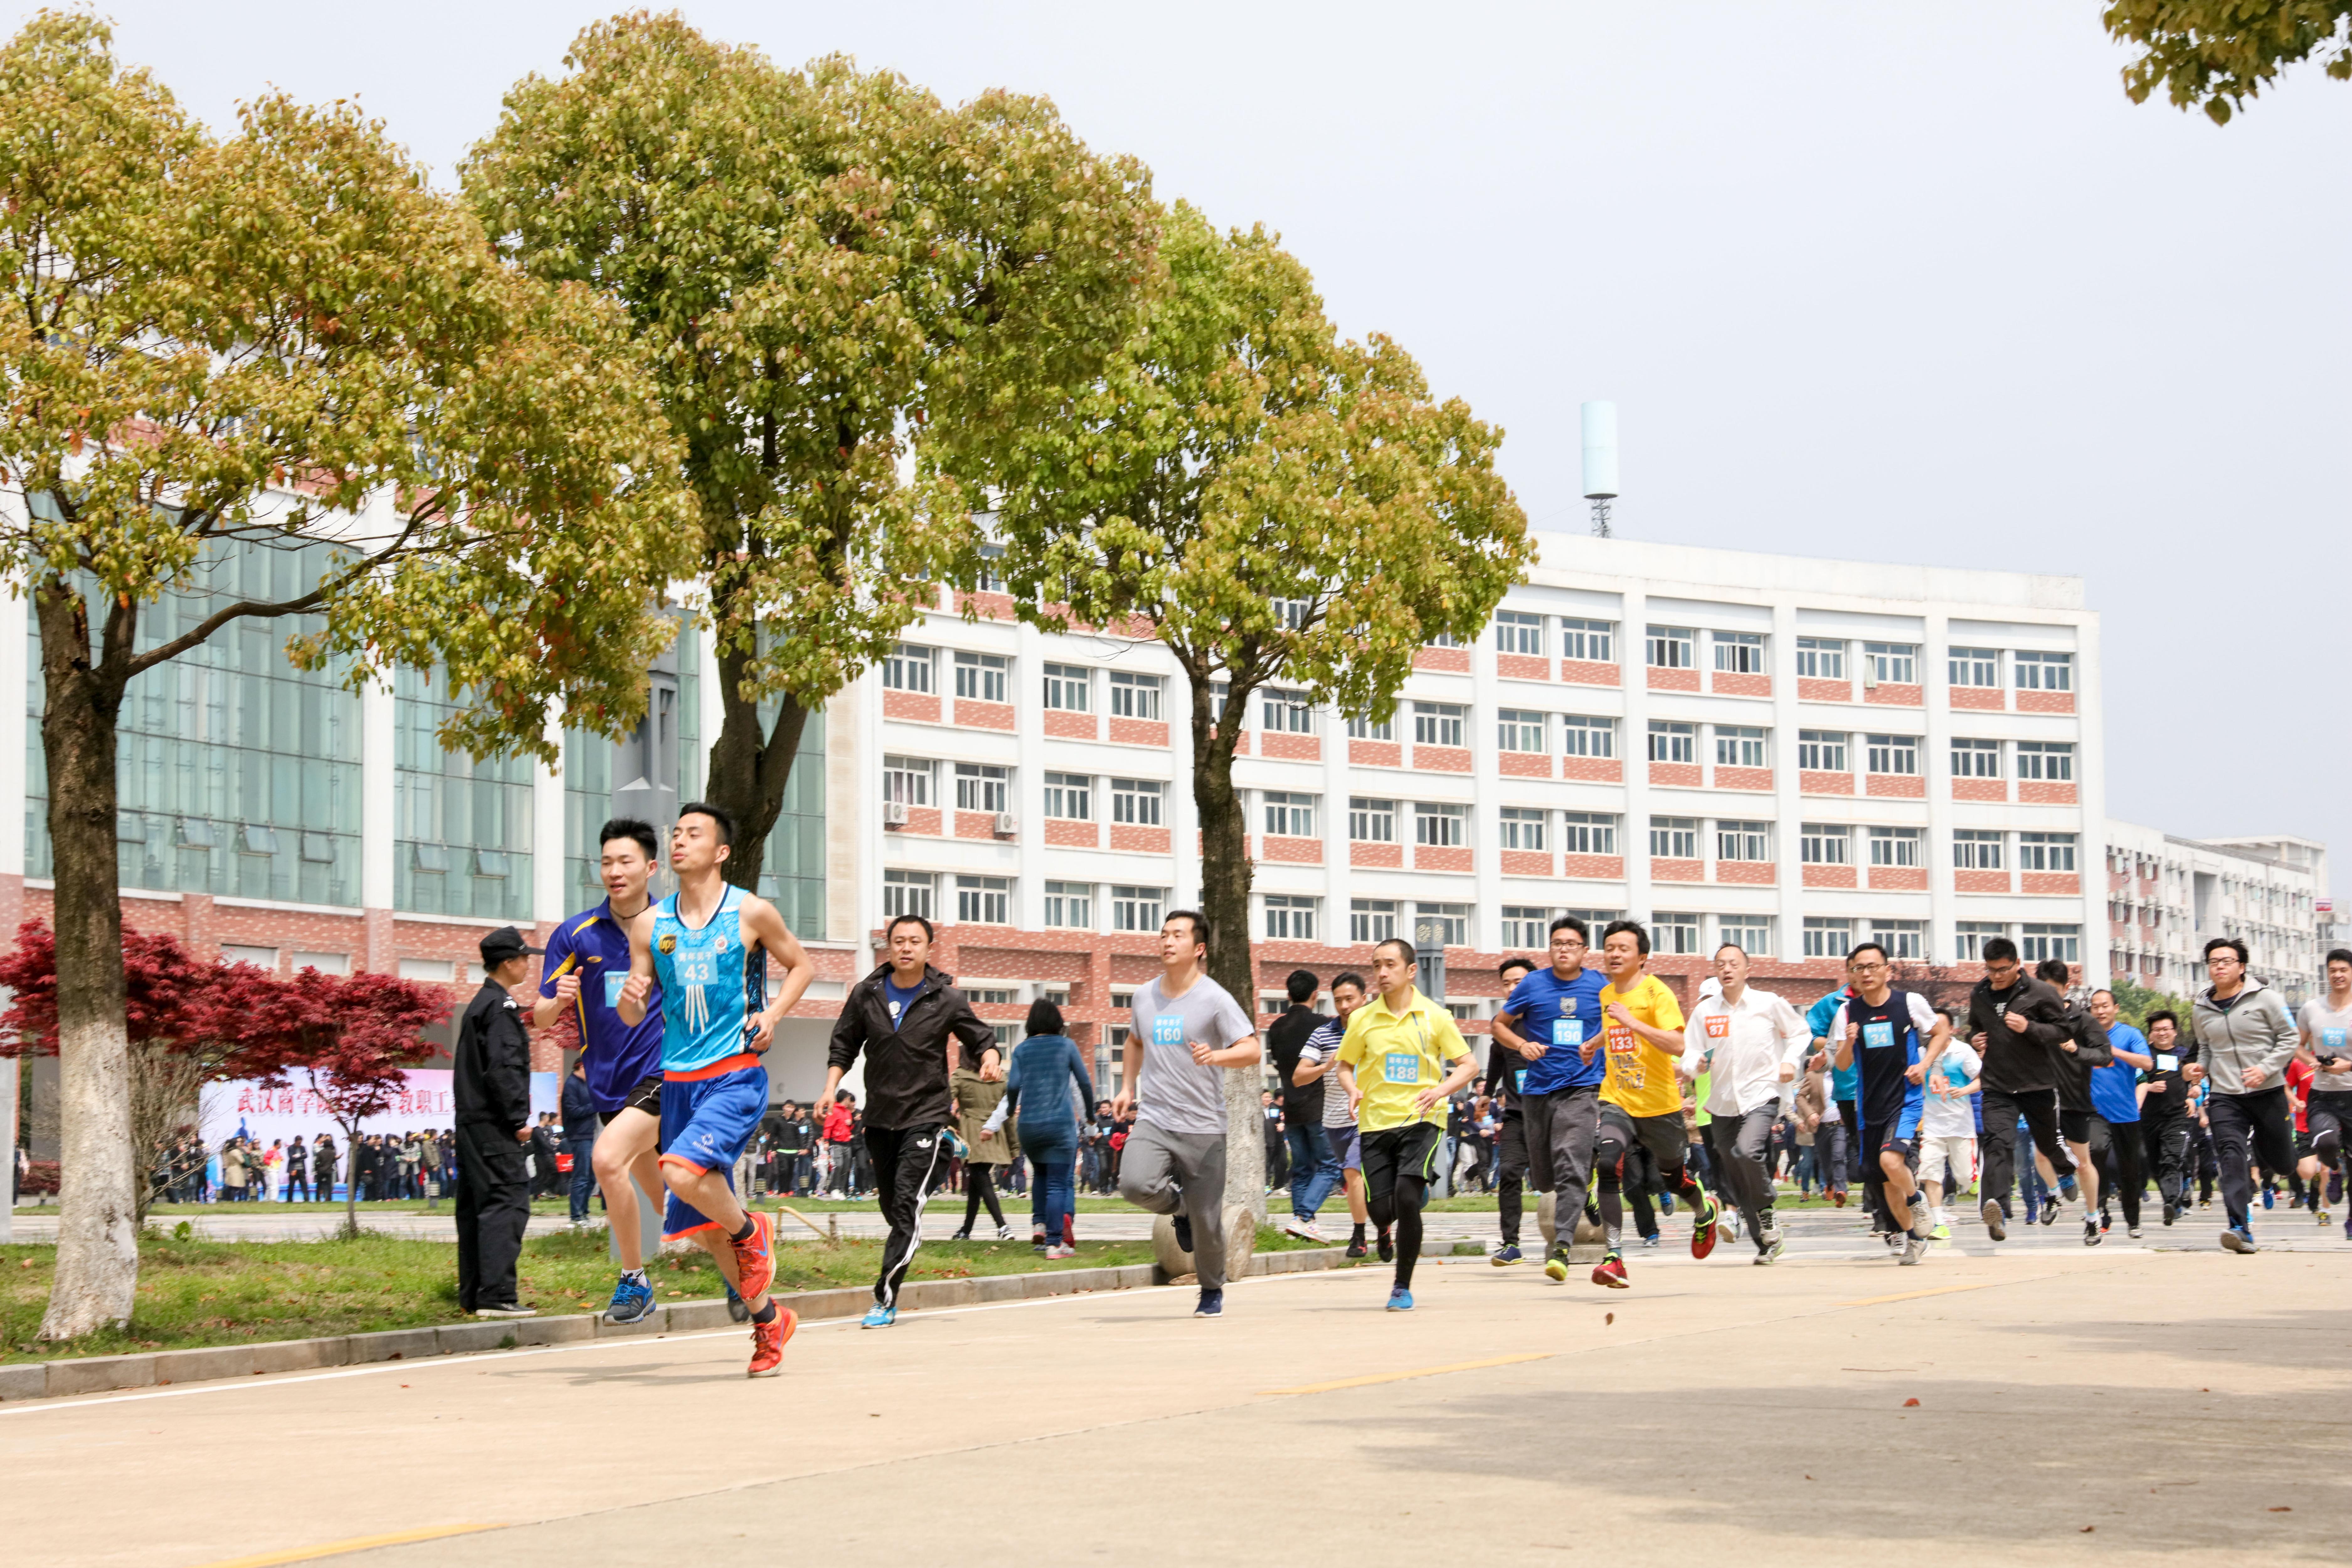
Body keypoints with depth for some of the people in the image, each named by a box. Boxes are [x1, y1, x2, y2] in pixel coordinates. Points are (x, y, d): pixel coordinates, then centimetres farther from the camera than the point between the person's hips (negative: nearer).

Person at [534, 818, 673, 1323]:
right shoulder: (575, 935, 0)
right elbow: (540, 1018, 0)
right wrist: (558, 1001, -22)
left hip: (663, 1073, -4)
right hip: (609, 1082, 4)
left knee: (608, 1158, -24)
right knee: (664, 1195, 14)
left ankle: (633, 1281, -11)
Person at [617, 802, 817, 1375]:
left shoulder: (751, 913, -3)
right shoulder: (650, 924, 7)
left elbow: (802, 965, 11)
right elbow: (633, 1016, 10)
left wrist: (773, 1014, -5)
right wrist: (631, 998, -13)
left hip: (736, 1076, -5)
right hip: (678, 1082, 5)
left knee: (683, 1171, -29)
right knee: (700, 1224, 7)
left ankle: (752, 1233, 1)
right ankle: (769, 1319, 25)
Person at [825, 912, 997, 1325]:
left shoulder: (945, 999, -3)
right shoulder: (866, 995, 3)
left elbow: (980, 1036, 6)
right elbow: (843, 1046, 13)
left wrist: (990, 1059, -16)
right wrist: (831, 1089, 0)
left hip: (926, 1116, -4)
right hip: (880, 1117, 4)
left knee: (907, 1204, -15)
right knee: (892, 1209, 10)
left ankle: (885, 1299, -16)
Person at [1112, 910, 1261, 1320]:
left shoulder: (1215, 999, -6)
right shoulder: (1145, 994, 9)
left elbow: (1252, 1051, -12)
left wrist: (1216, 1056, -31)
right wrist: (1128, 1086, 19)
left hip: (1203, 1127, -3)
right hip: (1153, 1120, 3)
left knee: (1207, 1224, 1)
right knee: (1135, 1184, -25)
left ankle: (1212, 1292, 28)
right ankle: (1178, 1205, 10)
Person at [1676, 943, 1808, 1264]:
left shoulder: (1769, 1004, -1)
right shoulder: (1704, 1011, 4)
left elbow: (1800, 1033, 12)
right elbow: (1691, 1054, 4)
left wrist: (1790, 1060, -4)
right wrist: (1695, 1066, -19)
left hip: (1762, 1096, -4)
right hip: (1722, 1103, 4)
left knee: (1747, 1151, -30)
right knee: (1737, 1183, 6)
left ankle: (1767, 1211, -5)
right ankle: (1767, 1244, 21)